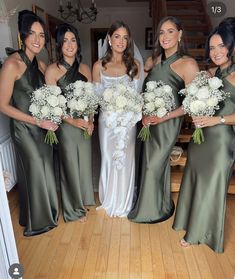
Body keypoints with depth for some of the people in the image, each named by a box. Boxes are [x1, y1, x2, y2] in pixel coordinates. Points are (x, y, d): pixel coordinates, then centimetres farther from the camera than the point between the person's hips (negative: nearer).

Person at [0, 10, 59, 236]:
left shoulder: (40, 65, 5)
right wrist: (38, 121, -18)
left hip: (43, 127, 6)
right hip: (24, 128, -6)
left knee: (46, 170, 17)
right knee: (34, 172, 7)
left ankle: (47, 212, 41)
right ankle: (36, 221, 31)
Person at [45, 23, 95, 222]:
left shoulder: (85, 68, 6)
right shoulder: (53, 70, -9)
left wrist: (91, 120, -5)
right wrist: (73, 121, -17)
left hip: (85, 124, 5)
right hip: (65, 125, -4)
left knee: (84, 162, 15)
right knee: (70, 165, 8)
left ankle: (84, 200, 40)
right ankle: (74, 208, 30)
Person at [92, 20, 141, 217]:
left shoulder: (134, 64, 2)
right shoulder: (99, 66, 1)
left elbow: (136, 94, 3)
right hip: (107, 119, 1)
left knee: (126, 160, 4)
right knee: (109, 159, 9)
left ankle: (123, 203, 25)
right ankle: (110, 201, 31)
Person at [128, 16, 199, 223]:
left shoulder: (188, 64, -12)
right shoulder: (153, 60, 6)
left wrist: (163, 117, -19)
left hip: (168, 122, -5)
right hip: (148, 119, 5)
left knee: (154, 165, 3)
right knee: (153, 162, 17)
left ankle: (156, 209, 30)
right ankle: (158, 205, 41)